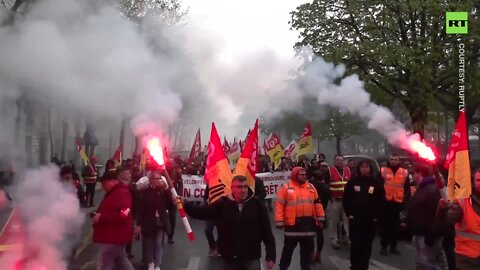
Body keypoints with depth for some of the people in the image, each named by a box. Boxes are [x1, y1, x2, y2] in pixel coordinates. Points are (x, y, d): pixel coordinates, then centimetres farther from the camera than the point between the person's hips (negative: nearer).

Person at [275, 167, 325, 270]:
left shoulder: (310, 187, 8)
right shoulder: (286, 187, -6)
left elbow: (317, 203, 12)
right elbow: (279, 205, -8)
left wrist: (321, 218, 7)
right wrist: (279, 222, -12)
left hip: (308, 223, 4)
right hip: (293, 223, -4)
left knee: (307, 249, 12)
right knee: (288, 249, 7)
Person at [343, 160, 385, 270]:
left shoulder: (376, 182, 1)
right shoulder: (353, 182, 2)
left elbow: (381, 200, 3)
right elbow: (346, 199, 3)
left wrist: (376, 216, -2)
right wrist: (349, 213, -4)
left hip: (370, 219, 1)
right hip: (355, 218, -1)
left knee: (367, 244, 7)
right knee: (355, 244, 1)